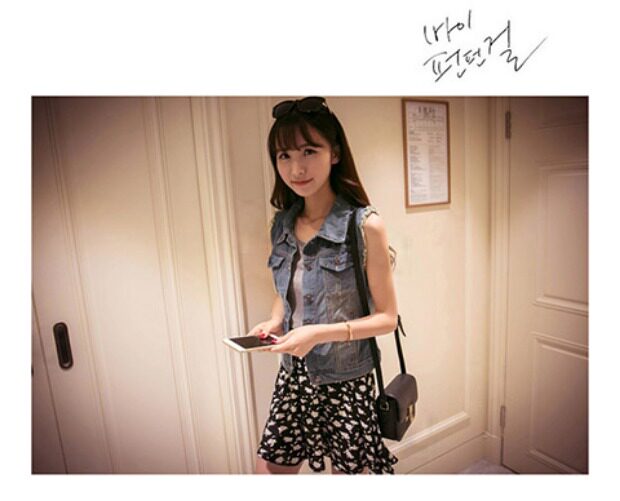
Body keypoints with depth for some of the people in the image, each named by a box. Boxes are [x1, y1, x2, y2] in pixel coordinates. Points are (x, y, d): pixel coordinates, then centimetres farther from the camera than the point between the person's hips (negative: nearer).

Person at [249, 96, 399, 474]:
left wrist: (319, 333, -24)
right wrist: (274, 323, -6)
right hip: (294, 377, 5)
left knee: (349, 470, 17)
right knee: (270, 468, 18)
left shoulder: (365, 225, -18)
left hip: (346, 382, -4)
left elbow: (387, 317, -13)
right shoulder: (283, 224, -1)